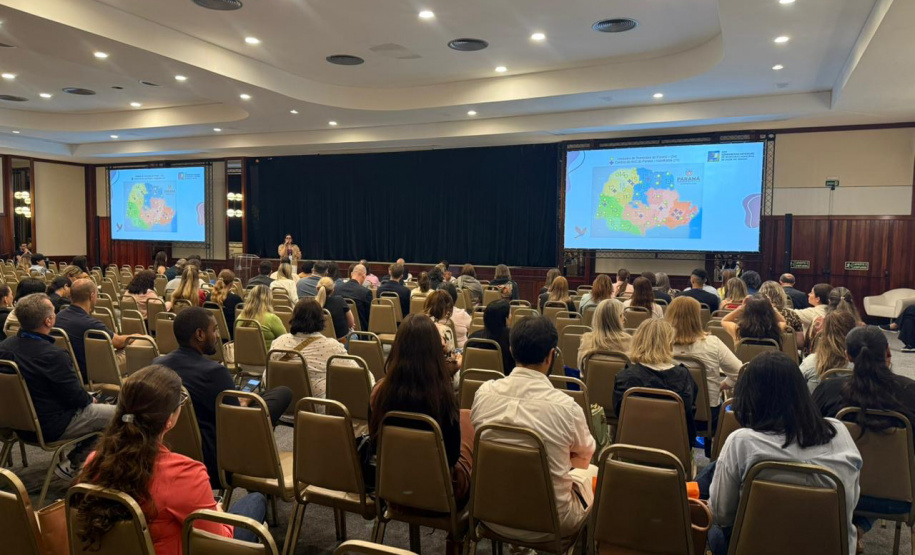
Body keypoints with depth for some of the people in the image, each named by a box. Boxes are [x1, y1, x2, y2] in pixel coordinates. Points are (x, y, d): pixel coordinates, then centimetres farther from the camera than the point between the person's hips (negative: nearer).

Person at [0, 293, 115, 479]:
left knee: (91, 405, 25)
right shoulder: (53, 356, -29)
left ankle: (73, 462, 22)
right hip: (50, 427, -9)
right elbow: (77, 397, -20)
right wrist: (91, 399, 3)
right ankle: (72, 465, 9)